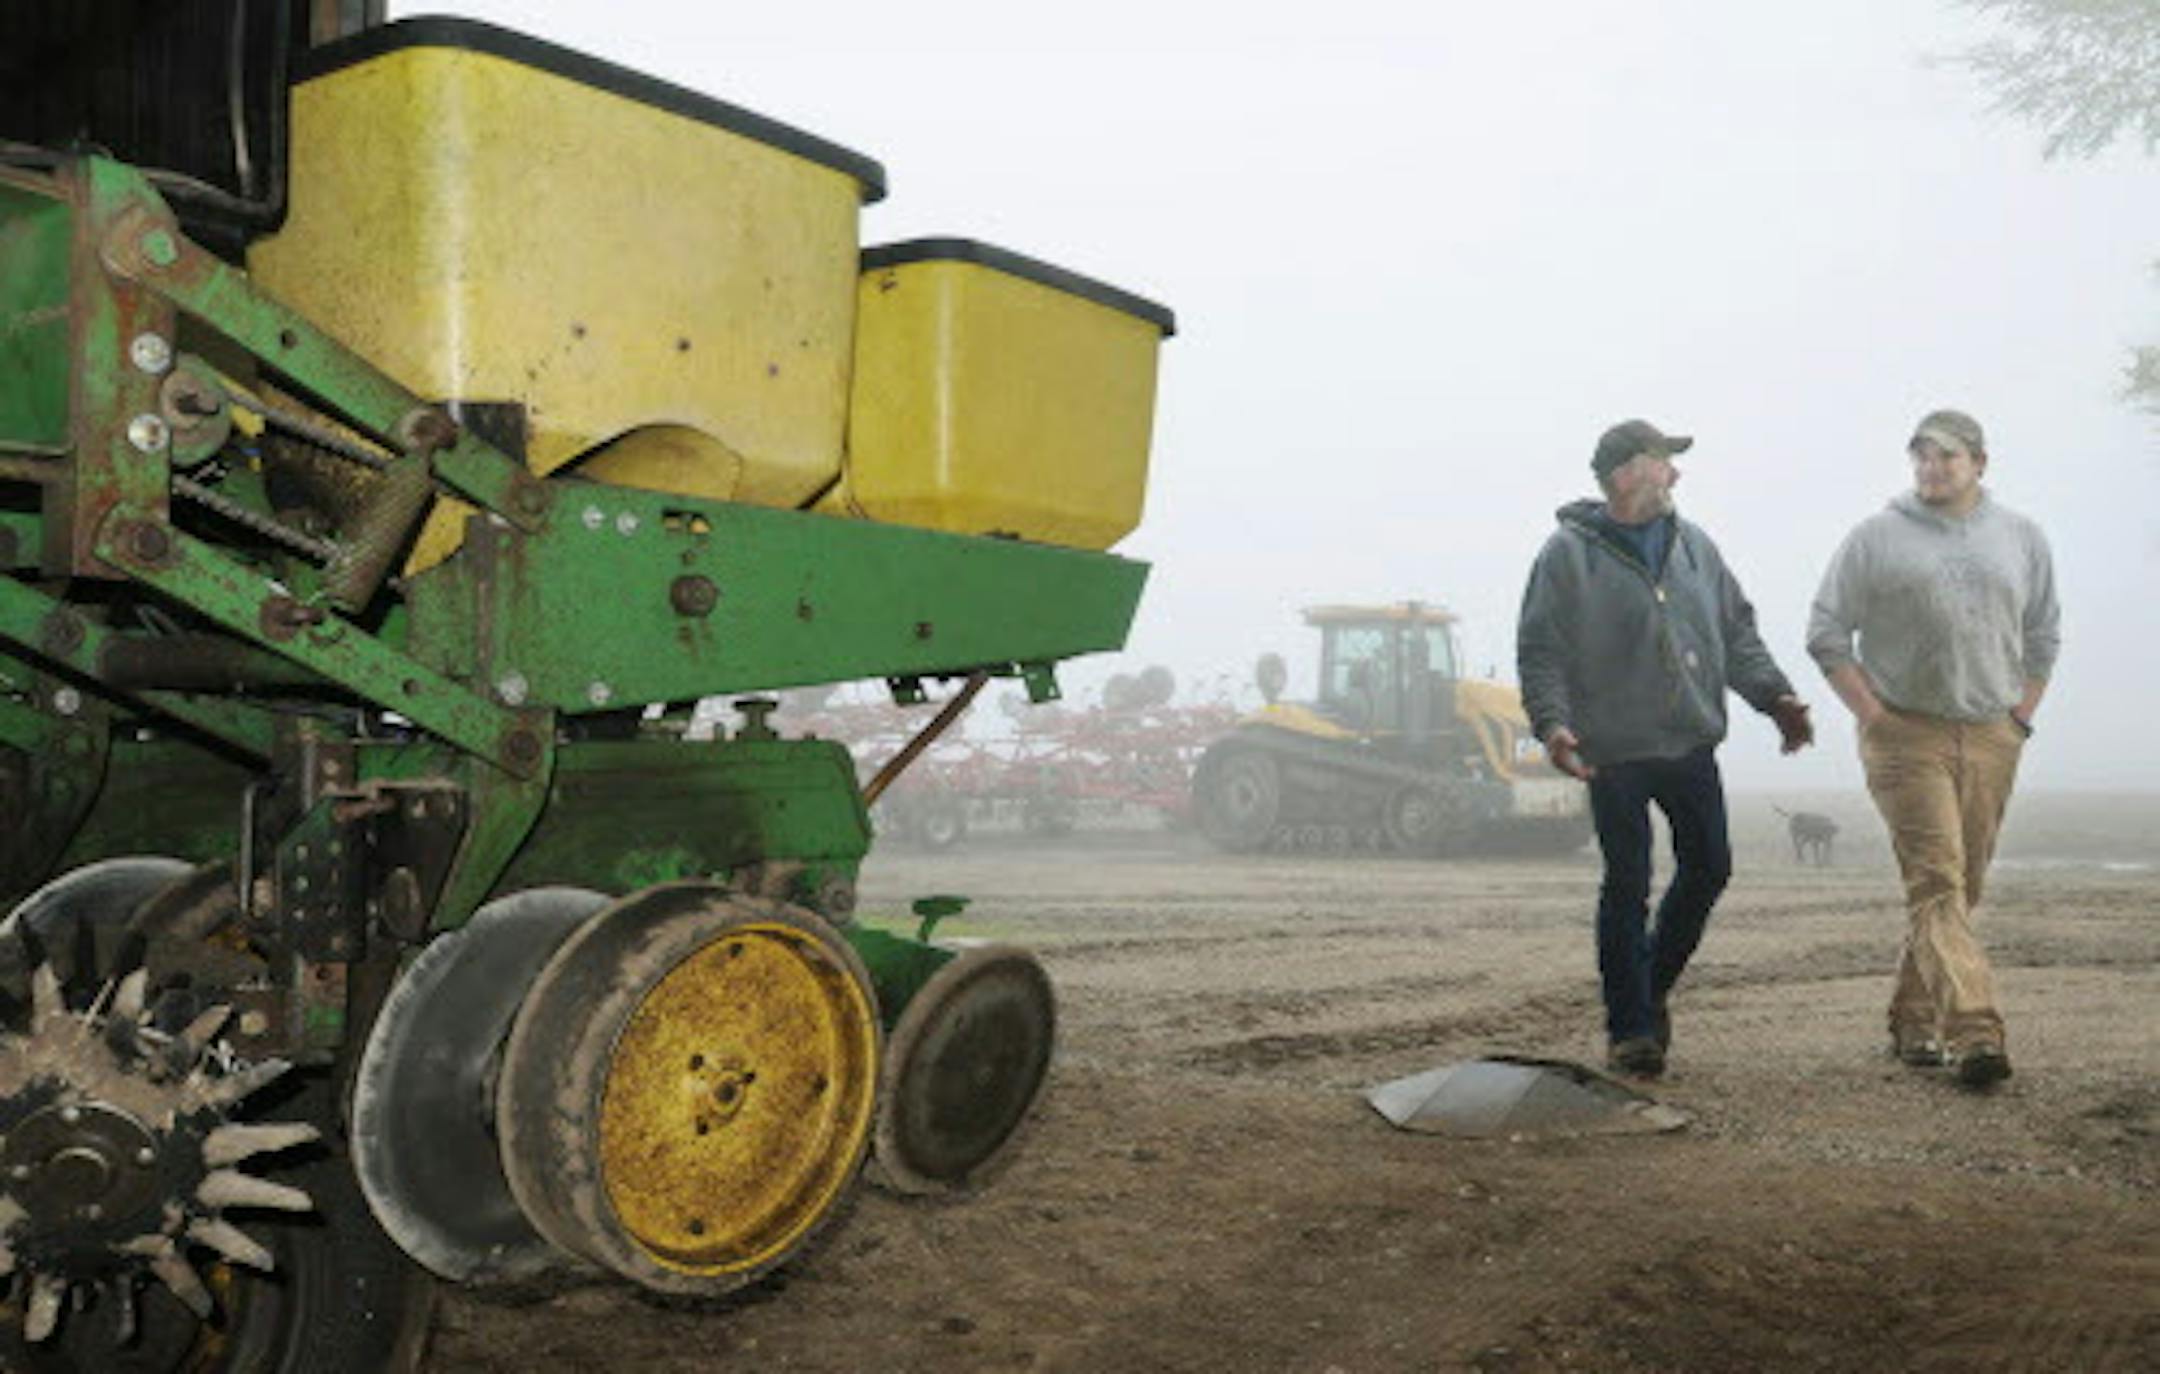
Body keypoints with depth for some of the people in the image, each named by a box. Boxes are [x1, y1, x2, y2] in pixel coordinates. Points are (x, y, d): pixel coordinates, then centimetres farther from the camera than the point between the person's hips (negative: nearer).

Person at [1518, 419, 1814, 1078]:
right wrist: (1553, 723, -21)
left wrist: (1774, 696, 6)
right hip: (1614, 752, -6)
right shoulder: (1569, 554, -5)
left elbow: (1737, 632, 17)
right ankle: (1630, 1029, 10)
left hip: (1691, 746, 6)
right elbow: (1540, 651, -8)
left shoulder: (1693, 545, 12)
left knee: (1708, 867, 10)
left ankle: (1653, 987, 32)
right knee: (1628, 886, -2)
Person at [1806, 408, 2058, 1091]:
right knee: (1936, 881, -13)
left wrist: (2021, 716, 10)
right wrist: (1873, 714, -5)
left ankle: (1913, 1021, 20)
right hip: (1907, 734, -4)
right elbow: (1826, 633, 1)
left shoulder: (2021, 538, 11)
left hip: (1991, 739, 4)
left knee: (1960, 885, 8)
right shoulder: (1876, 537, 1)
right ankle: (1974, 1030, -20)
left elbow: (2043, 637, 20)